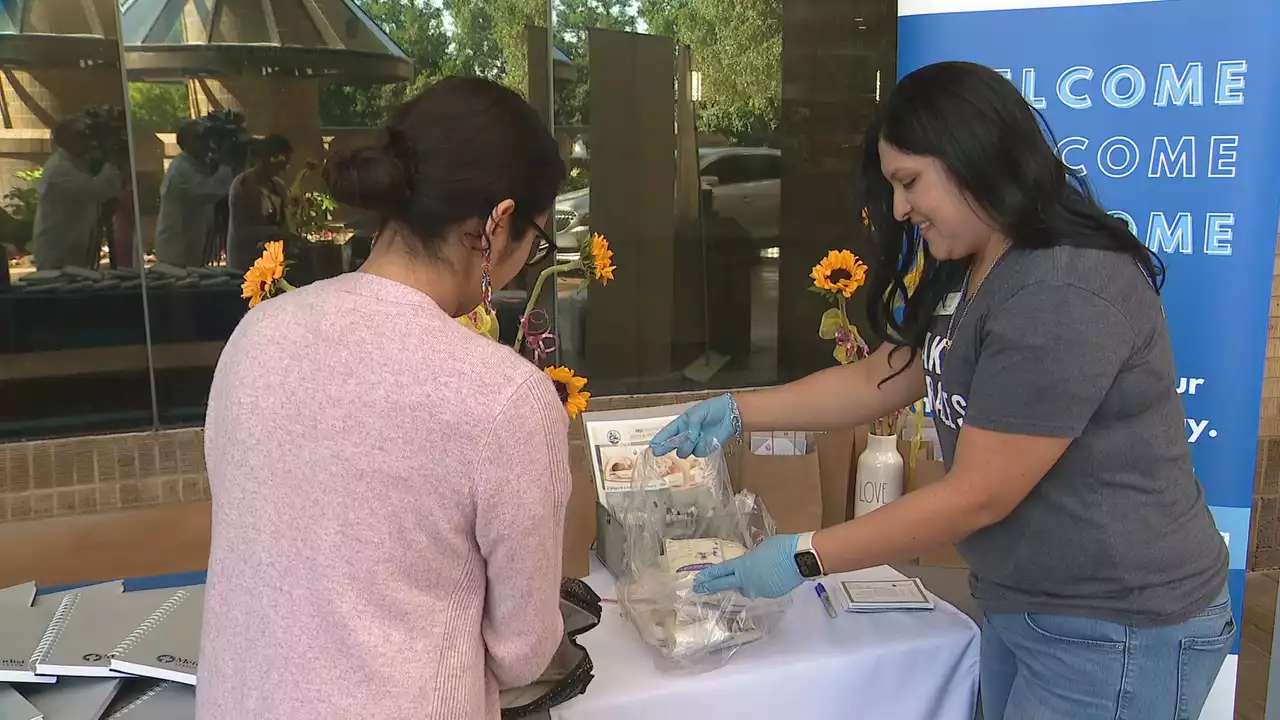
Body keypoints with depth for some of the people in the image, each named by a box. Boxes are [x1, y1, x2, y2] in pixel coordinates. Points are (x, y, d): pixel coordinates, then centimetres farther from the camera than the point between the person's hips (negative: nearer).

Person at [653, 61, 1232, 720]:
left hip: (1119, 630, -8)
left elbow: (976, 498, -24)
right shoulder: (967, 274, 7)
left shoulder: (1063, 299, -26)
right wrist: (738, 410, 2)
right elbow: (879, 379, 11)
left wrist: (804, 559, -18)